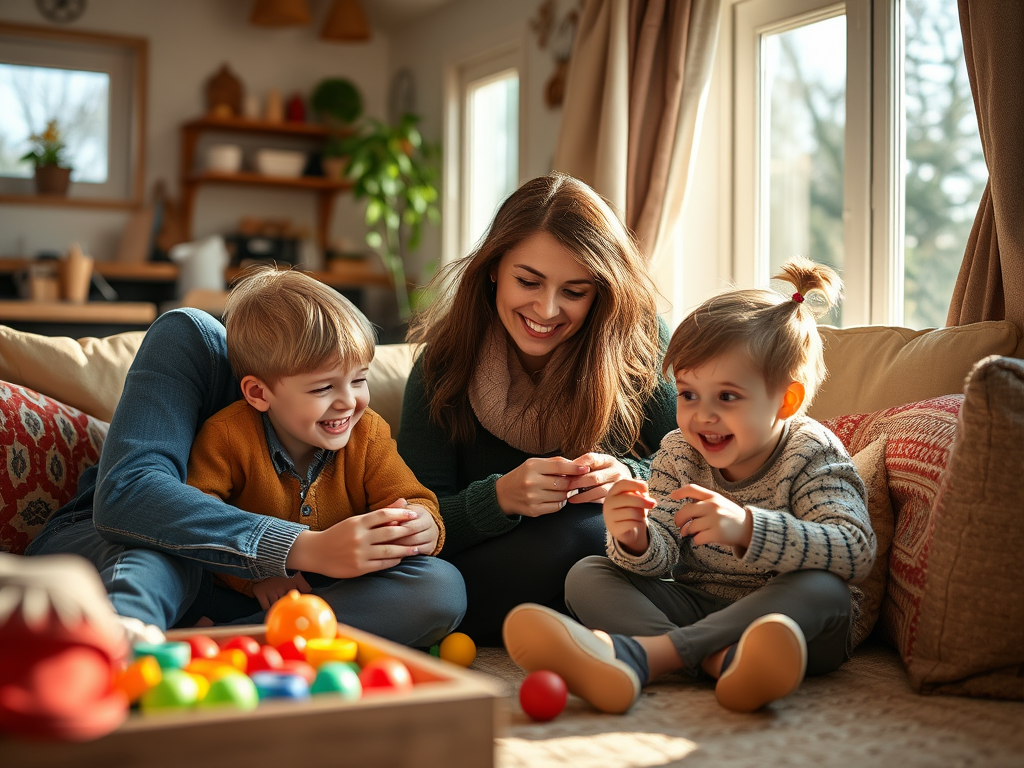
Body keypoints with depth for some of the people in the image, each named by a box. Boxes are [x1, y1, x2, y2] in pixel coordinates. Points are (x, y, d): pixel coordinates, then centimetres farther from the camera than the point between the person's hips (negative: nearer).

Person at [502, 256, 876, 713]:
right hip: (695, 606, 4)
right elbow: (661, 558, -9)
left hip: (784, 619, -4)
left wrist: (746, 527, -42)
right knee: (586, 574, -12)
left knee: (823, 589, -35)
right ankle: (716, 659, -42)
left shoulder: (811, 456, -13)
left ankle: (640, 654, -48)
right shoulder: (678, 453, -1)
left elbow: (856, 552, -29)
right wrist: (635, 541, -34)